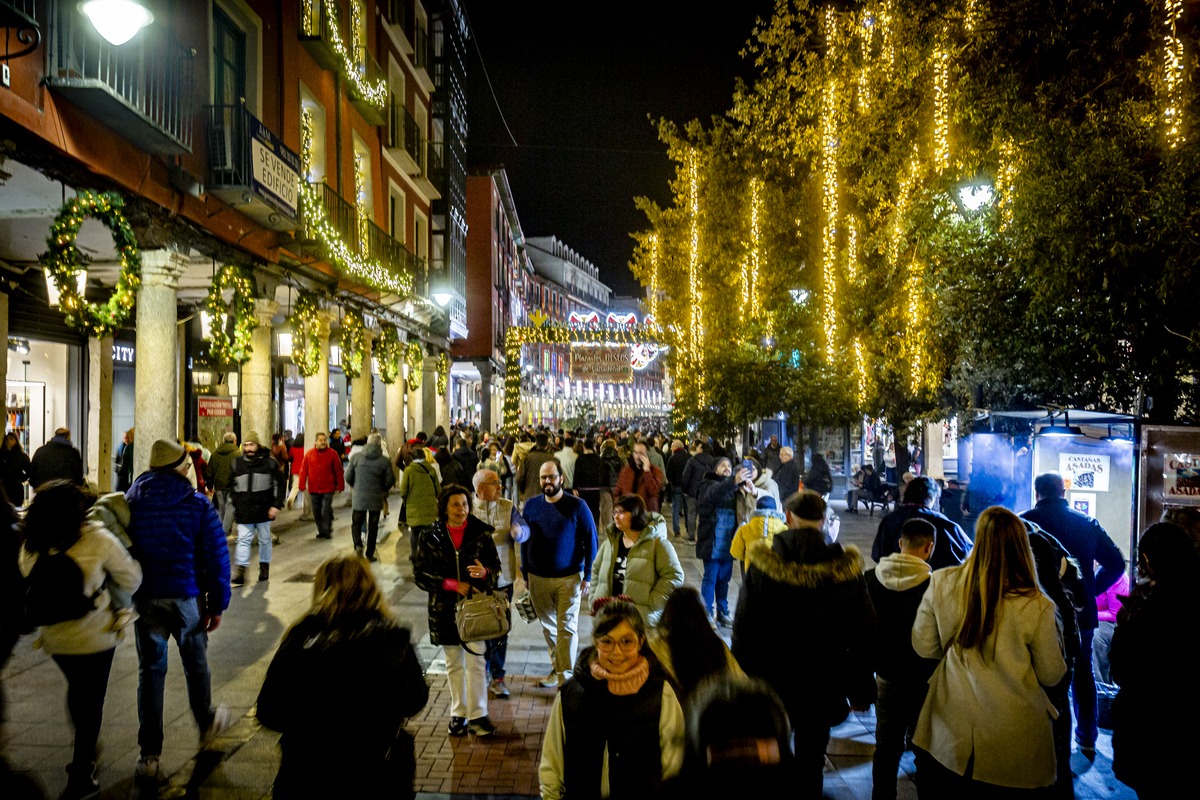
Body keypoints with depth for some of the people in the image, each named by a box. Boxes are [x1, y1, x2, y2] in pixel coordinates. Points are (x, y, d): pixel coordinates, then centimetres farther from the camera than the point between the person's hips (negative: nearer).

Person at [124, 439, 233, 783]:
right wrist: (217, 604, 0)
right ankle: (206, 723, 39)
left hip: (144, 599, 2)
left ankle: (149, 755, 9)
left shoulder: (129, 504, 0)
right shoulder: (199, 505, -8)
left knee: (150, 671, 8)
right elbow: (216, 557, -8)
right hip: (187, 598, -2)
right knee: (195, 664, 18)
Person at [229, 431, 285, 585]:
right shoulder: (237, 463, 5)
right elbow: (231, 485, 16)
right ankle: (241, 569, -5)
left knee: (265, 539, 11)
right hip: (244, 511, 1)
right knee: (243, 539, -6)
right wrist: (234, 507, 12)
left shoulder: (269, 462, -2)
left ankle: (264, 566, 25)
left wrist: (276, 505, -6)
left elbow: (280, 484, 1)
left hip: (263, 509, -1)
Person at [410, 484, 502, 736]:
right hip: (444, 608, 1)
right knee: (453, 664, 13)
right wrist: (453, 585, -13)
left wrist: (484, 572, -22)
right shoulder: (431, 537, -3)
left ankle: (477, 716, 11)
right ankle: (458, 713, 26)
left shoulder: (481, 534, -3)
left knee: (475, 662, -1)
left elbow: (496, 568, 3)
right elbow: (420, 574, -3)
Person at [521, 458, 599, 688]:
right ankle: (556, 669, 29)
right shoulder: (531, 505, 3)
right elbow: (525, 540, 11)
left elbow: (591, 541, -3)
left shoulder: (577, 506, -7)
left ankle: (565, 676, 6)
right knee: (548, 627, 13)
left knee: (566, 628, -2)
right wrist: (525, 572, 8)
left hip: (569, 577, -3)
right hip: (538, 578, 3)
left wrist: (587, 576, -6)